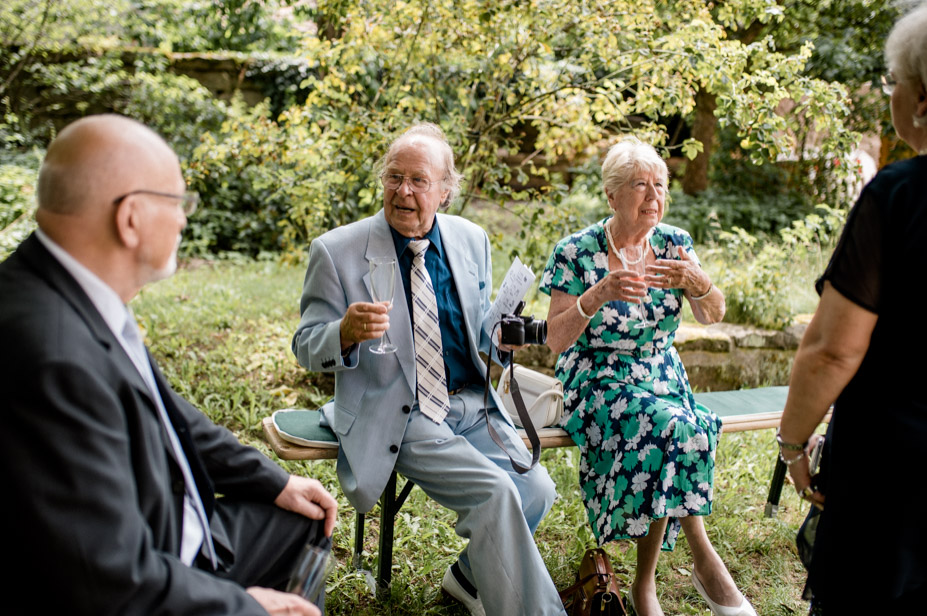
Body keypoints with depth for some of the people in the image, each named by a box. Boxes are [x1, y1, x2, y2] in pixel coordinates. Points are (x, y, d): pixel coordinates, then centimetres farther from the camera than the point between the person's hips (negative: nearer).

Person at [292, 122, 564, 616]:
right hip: (397, 417, -5)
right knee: (496, 493, -23)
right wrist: (347, 332, -28)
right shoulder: (336, 251, -8)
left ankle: (470, 575, 16)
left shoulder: (471, 240, 6)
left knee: (535, 489, -13)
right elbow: (307, 348, -5)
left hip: (470, 403, 5)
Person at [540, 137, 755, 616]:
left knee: (663, 440, -30)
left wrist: (696, 280, -27)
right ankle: (704, 560, -16)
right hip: (596, 384, -3)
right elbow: (556, 339, -13)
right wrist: (597, 295, -30)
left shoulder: (674, 244, 3)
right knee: (673, 426, -32)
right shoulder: (576, 253, -7)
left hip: (663, 379, 3)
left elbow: (713, 315, -5)